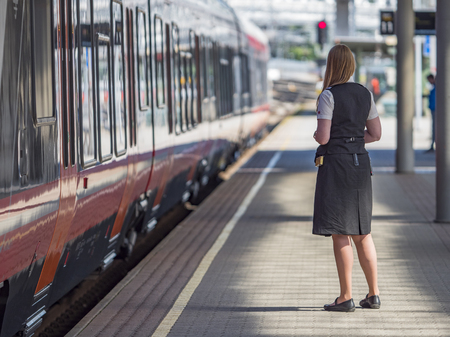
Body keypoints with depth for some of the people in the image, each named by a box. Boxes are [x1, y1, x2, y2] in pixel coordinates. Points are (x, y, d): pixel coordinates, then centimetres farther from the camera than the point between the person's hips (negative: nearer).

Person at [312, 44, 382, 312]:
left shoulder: (329, 95, -11)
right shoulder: (365, 94, 8)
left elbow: (323, 137, -15)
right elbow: (376, 134, 12)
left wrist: (316, 135, 6)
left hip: (335, 163, -6)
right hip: (360, 162, 6)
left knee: (340, 233, -1)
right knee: (362, 232, 14)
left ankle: (346, 297, 1)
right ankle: (374, 295, 16)